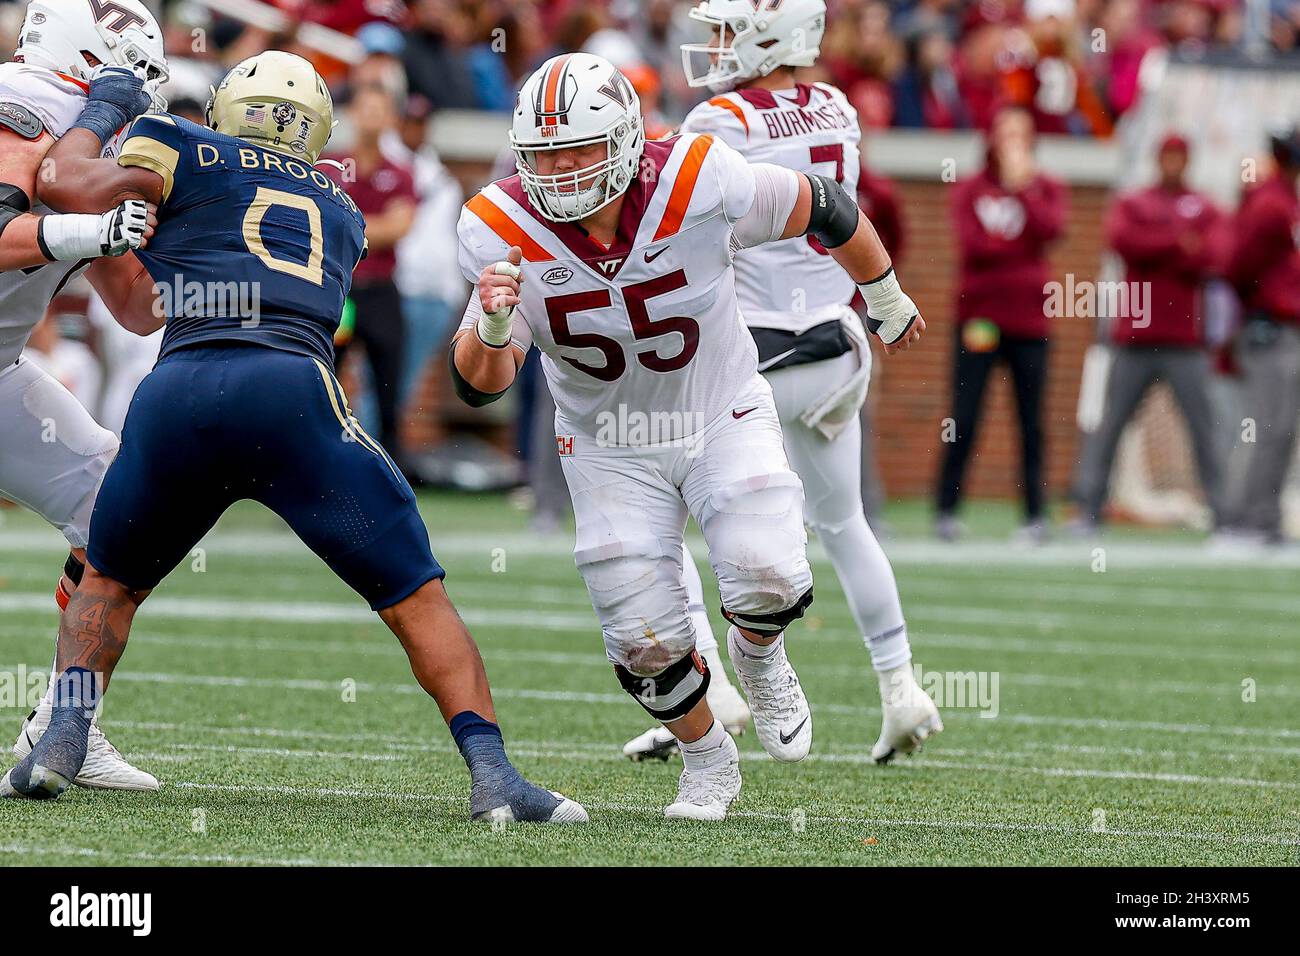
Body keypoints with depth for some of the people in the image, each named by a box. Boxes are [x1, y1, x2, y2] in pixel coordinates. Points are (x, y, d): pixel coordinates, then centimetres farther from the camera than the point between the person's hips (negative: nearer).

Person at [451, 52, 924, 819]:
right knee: (645, 641, -4)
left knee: (770, 583, -22)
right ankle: (708, 764, 27)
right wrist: (491, 326, -43)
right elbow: (481, 385, -19)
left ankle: (759, 655, 15)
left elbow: (823, 208, -7)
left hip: (722, 417, -1)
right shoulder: (506, 233, -21)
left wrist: (887, 300, 9)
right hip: (610, 445, 1)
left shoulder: (699, 185, -26)